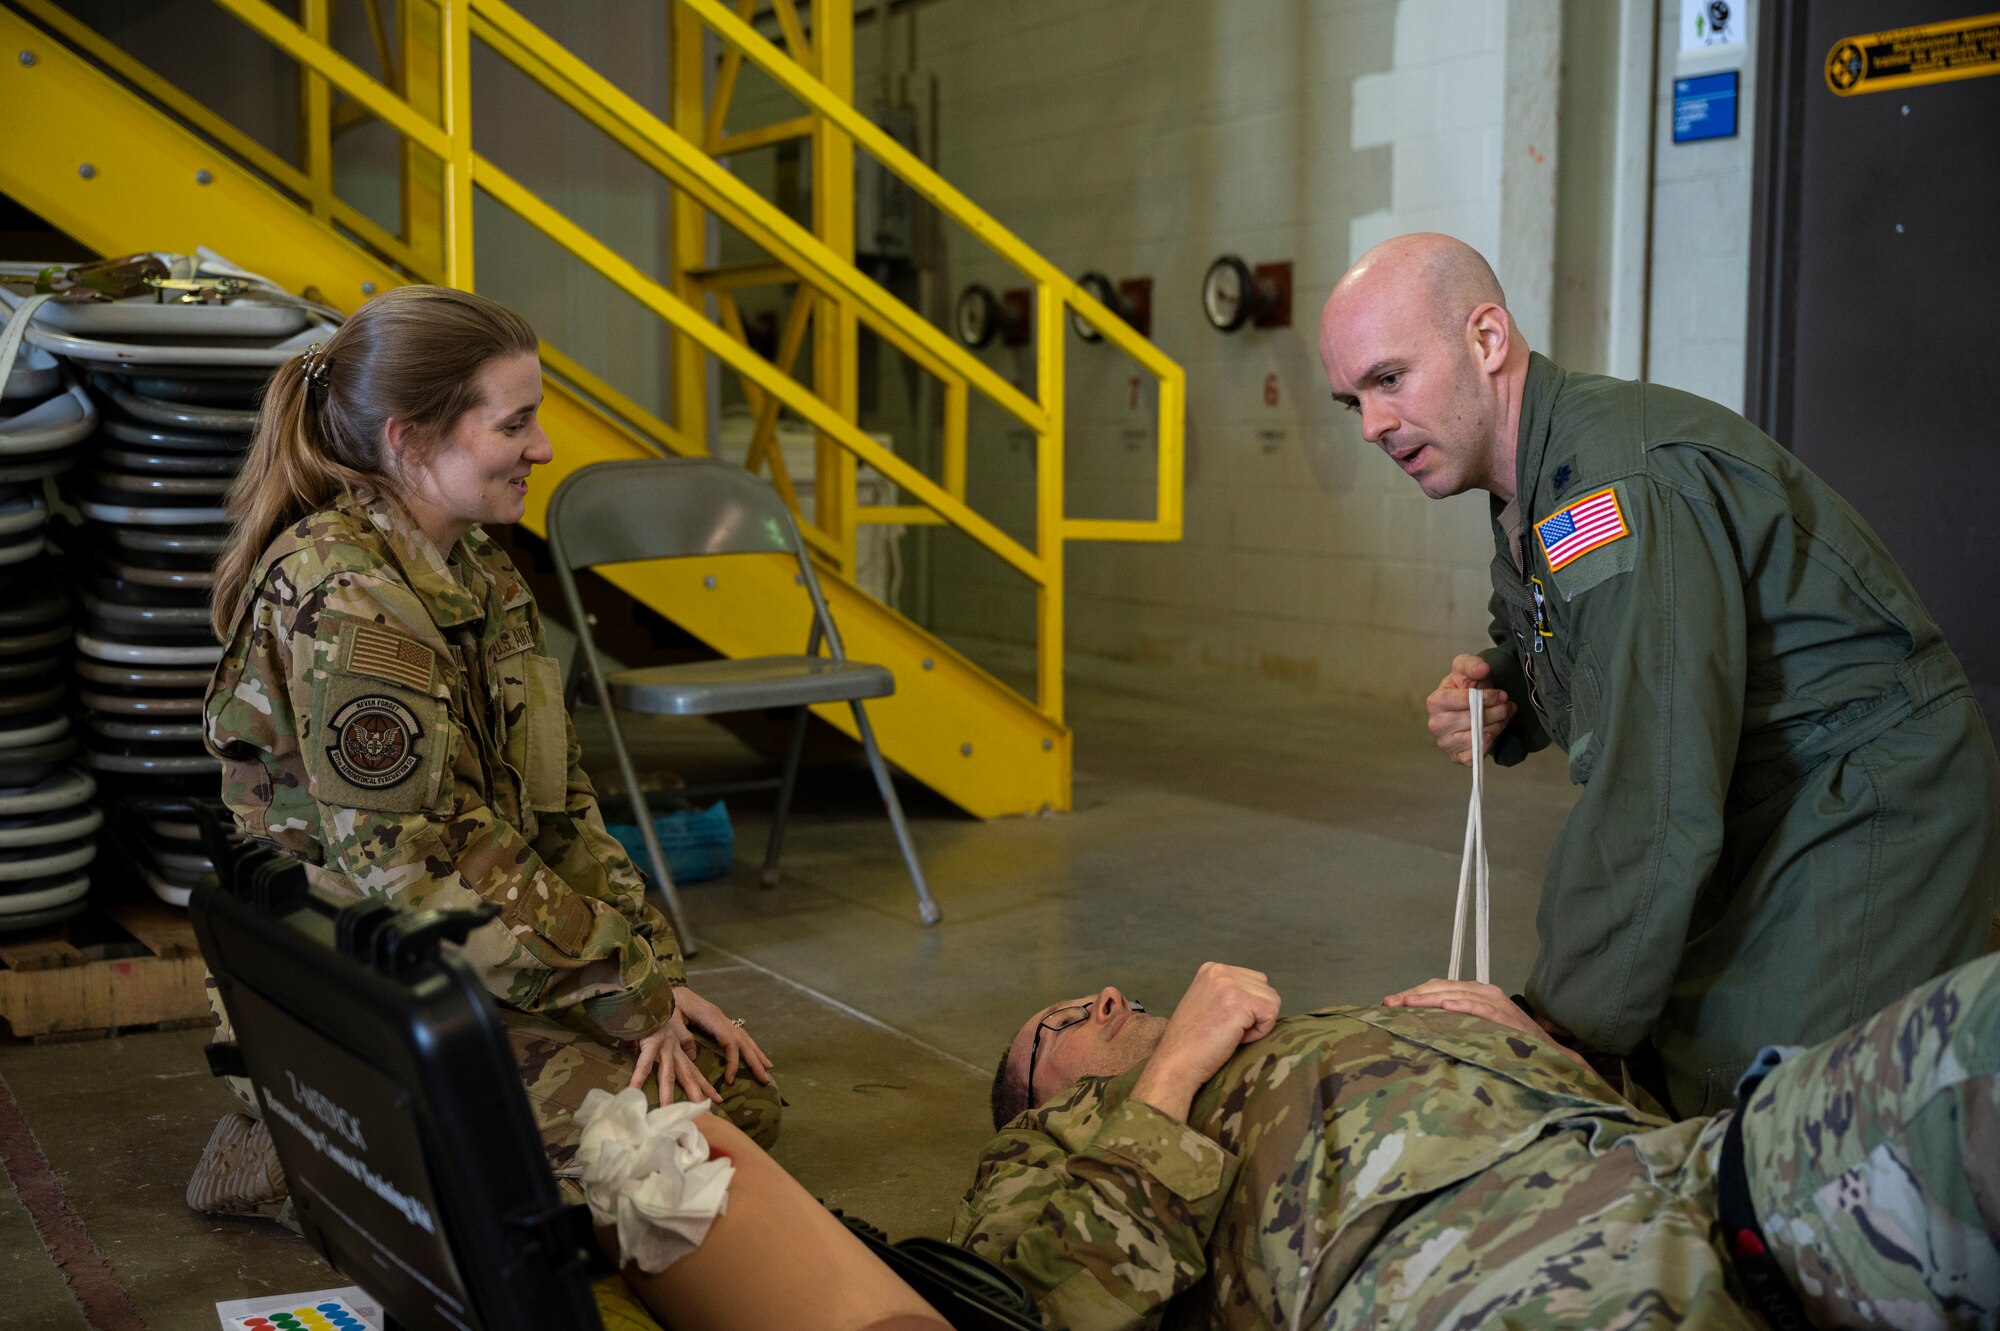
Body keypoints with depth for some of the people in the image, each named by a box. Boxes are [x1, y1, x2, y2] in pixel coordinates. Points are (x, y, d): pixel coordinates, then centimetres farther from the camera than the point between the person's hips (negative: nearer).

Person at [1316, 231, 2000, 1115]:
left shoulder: (1624, 485, -27)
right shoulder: (1532, 481, 6)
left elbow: (1655, 805, -31)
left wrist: (1564, 1020, -26)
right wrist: (1500, 697, -1)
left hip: (1869, 803, -10)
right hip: (1761, 810, 10)